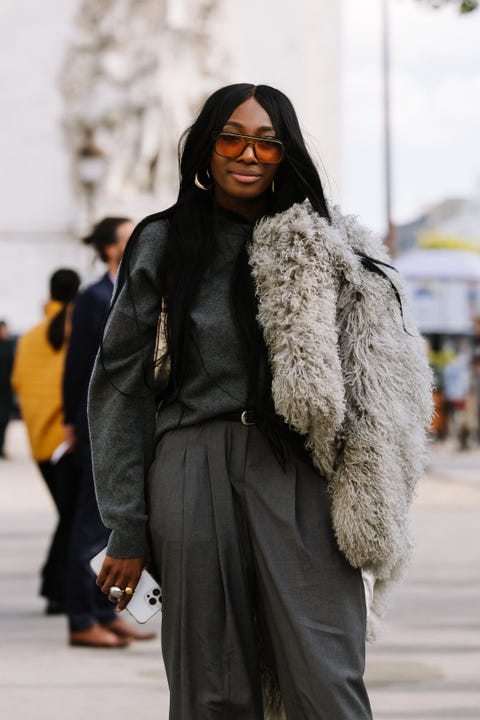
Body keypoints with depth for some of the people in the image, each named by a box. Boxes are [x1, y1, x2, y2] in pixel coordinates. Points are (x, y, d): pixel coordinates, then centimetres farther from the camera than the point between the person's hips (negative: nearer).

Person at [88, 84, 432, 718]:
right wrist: (127, 530, 0)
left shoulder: (322, 249, 12)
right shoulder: (164, 246, 9)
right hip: (197, 473, 0)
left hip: (299, 478, 0)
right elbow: (121, 387, 7)